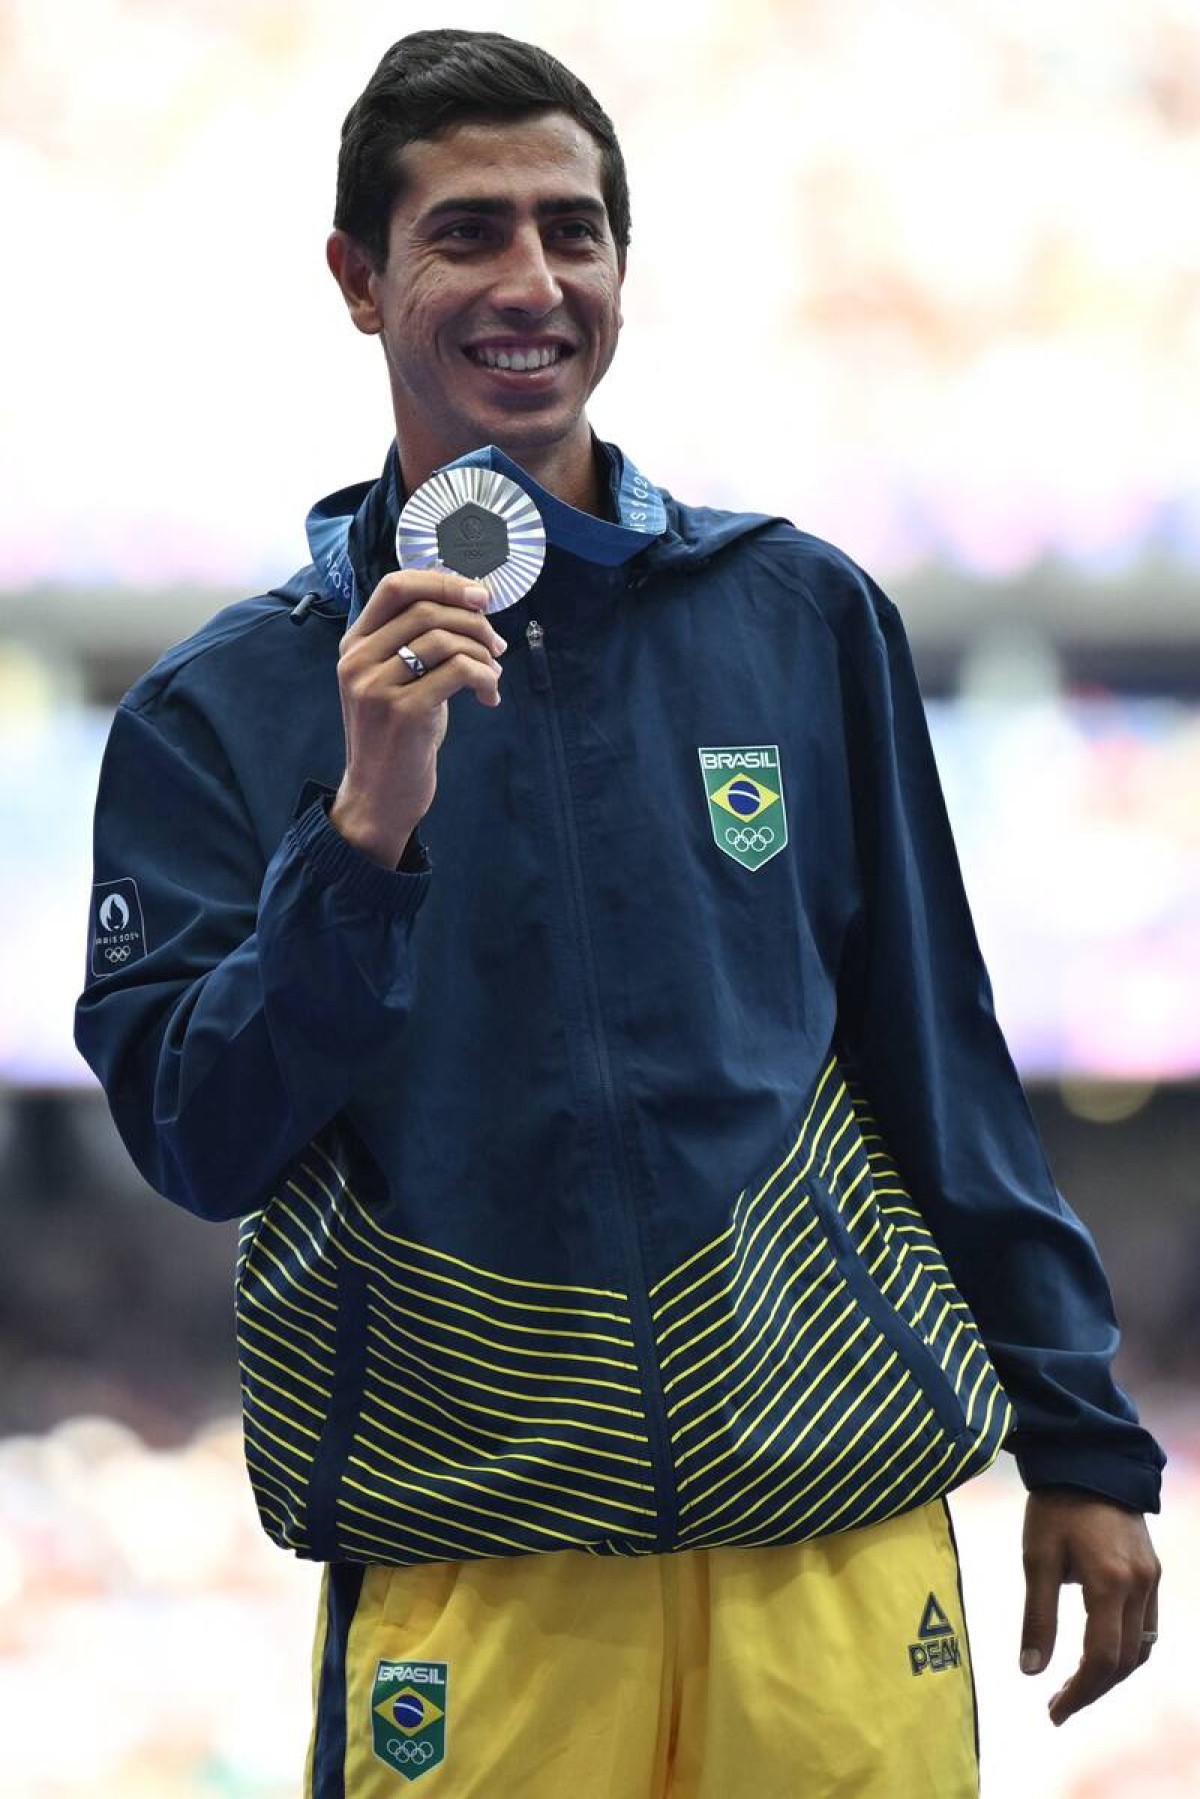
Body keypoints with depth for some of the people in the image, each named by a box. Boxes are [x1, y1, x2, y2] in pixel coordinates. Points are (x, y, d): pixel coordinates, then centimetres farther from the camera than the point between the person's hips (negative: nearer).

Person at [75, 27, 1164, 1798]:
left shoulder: (801, 616, 4)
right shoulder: (227, 707, 1)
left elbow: (938, 1051, 10)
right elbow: (199, 1147, -6)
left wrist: (1082, 1446, 9)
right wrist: (366, 829, -19)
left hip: (842, 1524, 1)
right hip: (460, 1568, -1)